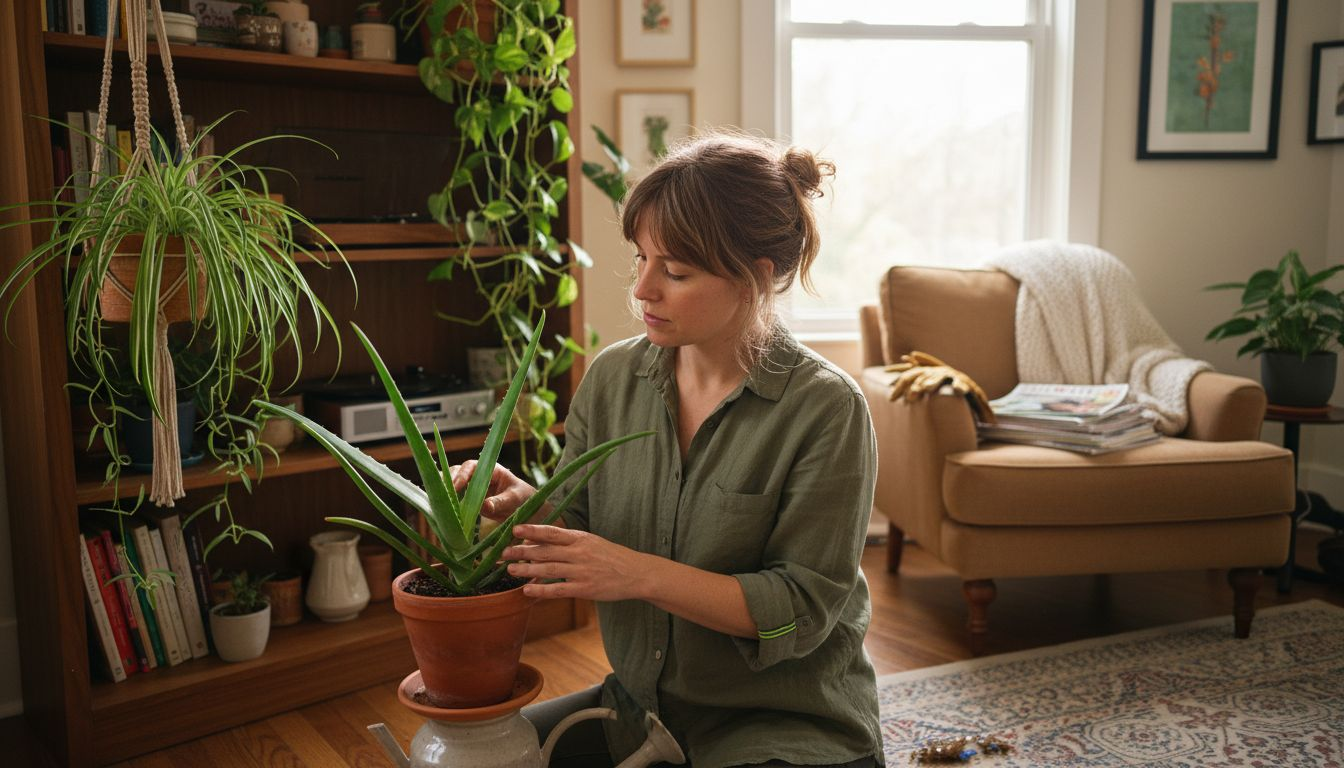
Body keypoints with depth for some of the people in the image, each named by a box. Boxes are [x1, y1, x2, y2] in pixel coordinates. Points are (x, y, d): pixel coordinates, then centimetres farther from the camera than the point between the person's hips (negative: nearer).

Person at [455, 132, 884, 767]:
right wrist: (525, 505, -18)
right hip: (640, 705, 5)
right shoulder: (613, 377, -2)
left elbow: (803, 609, -18)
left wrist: (643, 574, -28)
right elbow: (577, 531, 5)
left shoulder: (825, 408, -18)